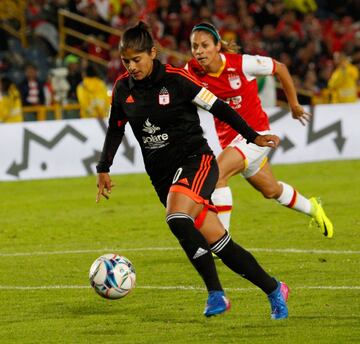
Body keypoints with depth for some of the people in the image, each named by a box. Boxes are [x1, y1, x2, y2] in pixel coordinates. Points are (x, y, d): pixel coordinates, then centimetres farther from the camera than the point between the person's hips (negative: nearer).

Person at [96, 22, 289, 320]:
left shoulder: (175, 79, -11)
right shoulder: (122, 88, 4)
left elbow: (217, 107, -6)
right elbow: (116, 129, 17)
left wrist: (253, 136, -7)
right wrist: (104, 169, 12)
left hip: (195, 160, -5)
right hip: (162, 173, 5)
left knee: (177, 218, -32)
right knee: (217, 242, -1)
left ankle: (216, 293, -22)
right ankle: (274, 290, 11)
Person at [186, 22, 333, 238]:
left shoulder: (241, 64, -22)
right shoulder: (192, 72, -12)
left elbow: (280, 69, -5)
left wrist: (294, 105, 4)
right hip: (228, 137, 5)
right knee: (271, 191, 23)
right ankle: (312, 208, 53)